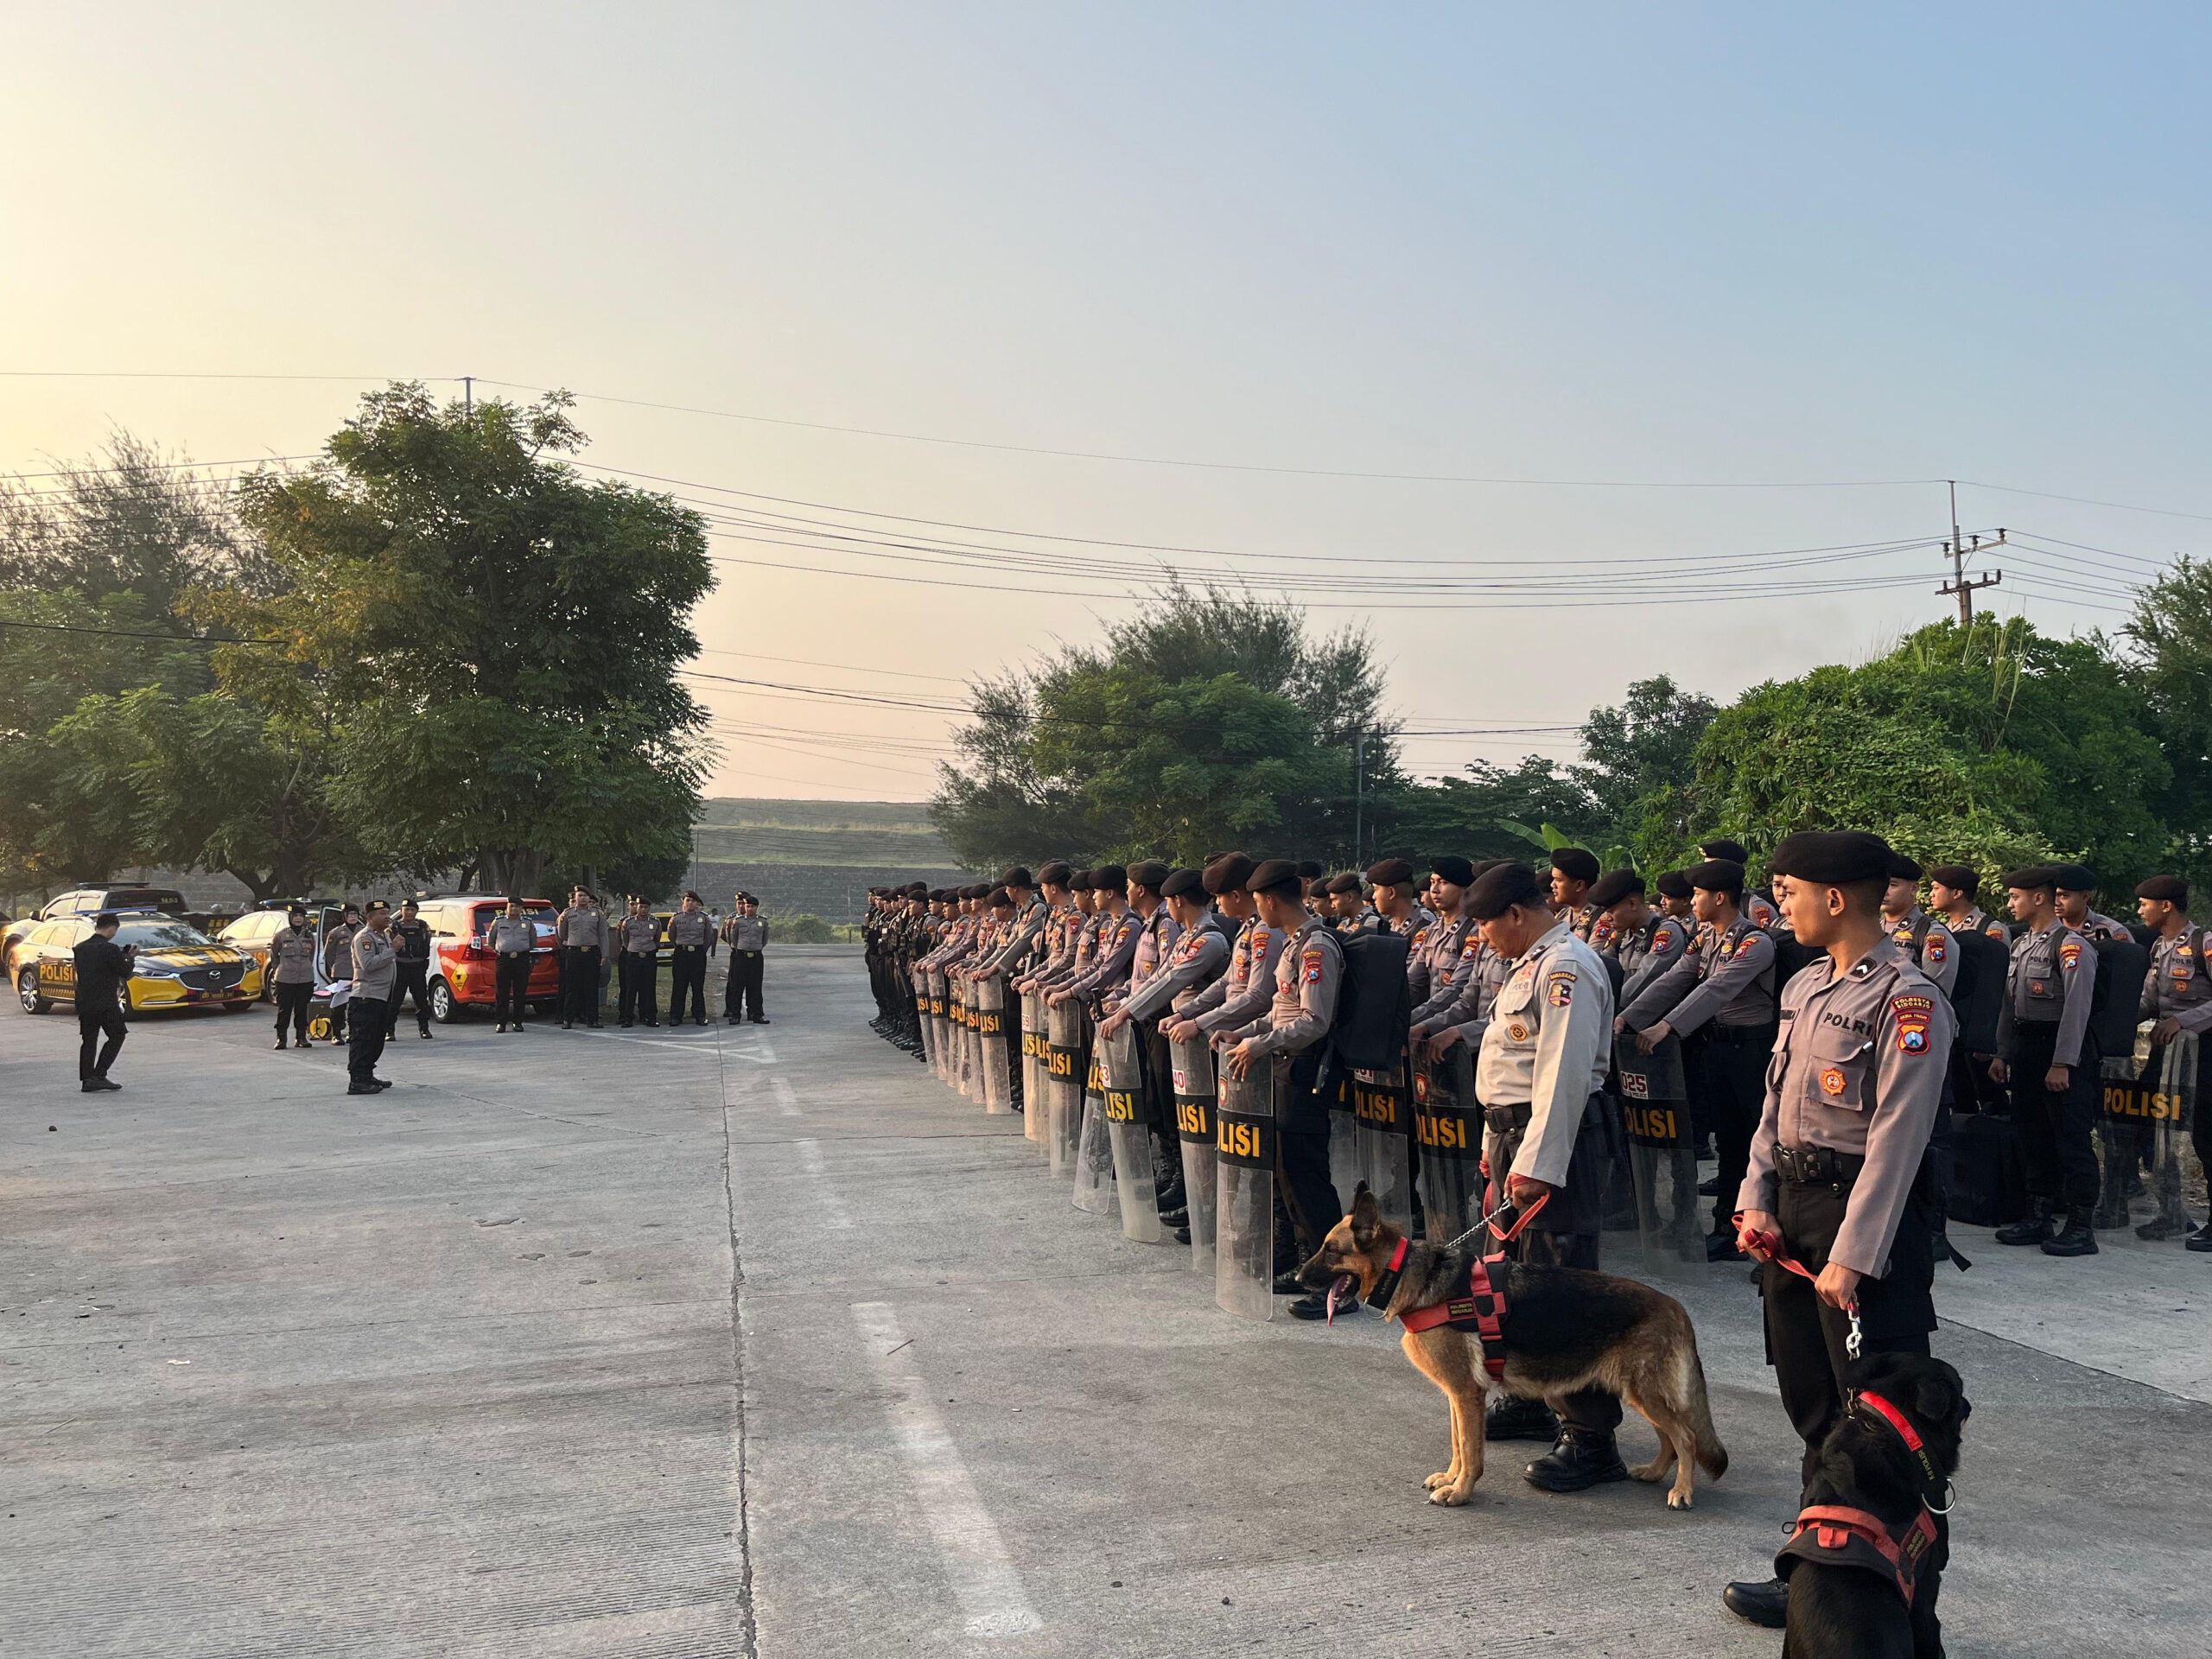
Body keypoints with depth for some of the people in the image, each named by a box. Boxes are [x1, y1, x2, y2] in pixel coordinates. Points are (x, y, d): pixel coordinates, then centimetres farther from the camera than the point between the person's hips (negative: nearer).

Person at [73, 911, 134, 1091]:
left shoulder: (80, 948, 6)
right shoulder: (110, 949, -15)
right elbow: (125, 974, -11)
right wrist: (130, 958, 7)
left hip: (84, 1002, 6)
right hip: (106, 1003, -6)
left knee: (89, 1040, 12)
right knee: (116, 1036, 8)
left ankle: (86, 1079, 9)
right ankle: (98, 1075, -1)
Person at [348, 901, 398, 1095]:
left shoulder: (384, 935, 19)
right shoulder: (364, 937, -11)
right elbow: (368, 964, -24)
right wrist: (393, 950, -23)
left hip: (382, 996, 10)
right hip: (367, 996, -10)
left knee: (377, 1039, 14)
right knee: (363, 1039, -10)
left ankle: (367, 1075, 22)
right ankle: (357, 1081, -11)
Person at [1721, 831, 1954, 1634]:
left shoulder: (1907, 1001, -16)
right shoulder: (1806, 985, 11)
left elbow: (1896, 1139, -19)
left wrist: (1852, 1257, -20)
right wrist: (1756, 1199, 5)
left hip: (1863, 1213, -9)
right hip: (1792, 1206, 9)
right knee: (1813, 1408, 18)